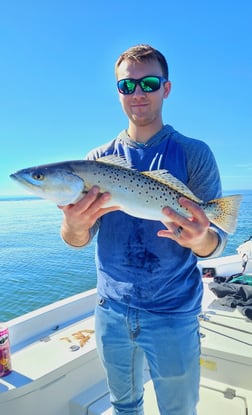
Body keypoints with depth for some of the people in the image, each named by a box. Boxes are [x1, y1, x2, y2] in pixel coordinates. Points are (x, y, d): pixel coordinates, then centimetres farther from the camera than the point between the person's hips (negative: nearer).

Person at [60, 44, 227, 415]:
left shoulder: (194, 153, -6)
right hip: (111, 309, 3)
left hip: (173, 314, -2)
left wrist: (200, 238, -32)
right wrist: (74, 224, -27)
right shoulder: (98, 158, 1)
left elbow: (217, 242, -9)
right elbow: (77, 241, -3)